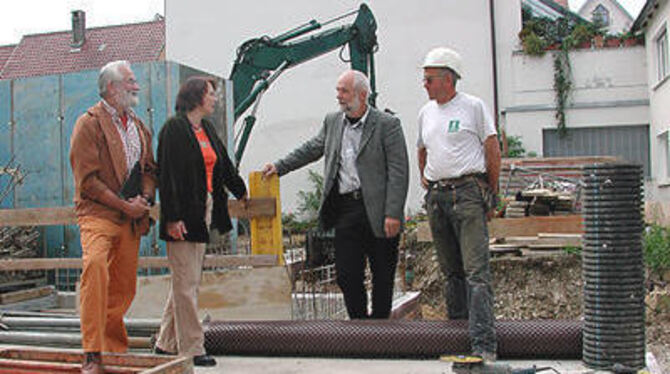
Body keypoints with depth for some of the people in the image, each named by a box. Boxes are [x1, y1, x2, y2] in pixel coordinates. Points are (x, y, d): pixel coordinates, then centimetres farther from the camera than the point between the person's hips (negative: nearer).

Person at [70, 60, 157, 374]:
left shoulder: (138, 126, 18)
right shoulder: (89, 123, -4)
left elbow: (149, 168, 21)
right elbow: (87, 180, -9)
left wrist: (145, 199, 1)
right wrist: (124, 206, -12)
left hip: (131, 218, 7)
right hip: (98, 213, -6)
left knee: (124, 287, 9)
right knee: (95, 267, -28)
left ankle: (114, 346, 28)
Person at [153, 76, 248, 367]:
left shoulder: (207, 130, 15)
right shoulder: (174, 128, -9)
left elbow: (224, 164, 30)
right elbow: (167, 175, -15)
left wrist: (240, 191, 42)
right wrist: (172, 217, -20)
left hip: (204, 211, 9)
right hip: (184, 215, -9)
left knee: (186, 280, 12)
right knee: (186, 282, -4)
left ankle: (167, 343, 22)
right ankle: (191, 348, 3)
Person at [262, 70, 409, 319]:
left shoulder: (387, 125, -5)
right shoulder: (332, 122, 12)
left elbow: (398, 172, -9)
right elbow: (311, 149, 24)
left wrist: (393, 214, -16)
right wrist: (279, 167, 14)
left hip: (378, 212, -4)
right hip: (345, 210, 5)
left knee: (383, 276, 6)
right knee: (346, 275, 5)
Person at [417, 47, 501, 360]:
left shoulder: (473, 106, -1)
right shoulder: (426, 113, 17)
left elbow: (493, 150, 2)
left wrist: (491, 192, 2)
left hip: (467, 192, -6)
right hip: (436, 196, 6)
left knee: (476, 270, -12)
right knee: (451, 270, 12)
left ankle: (483, 344, -15)